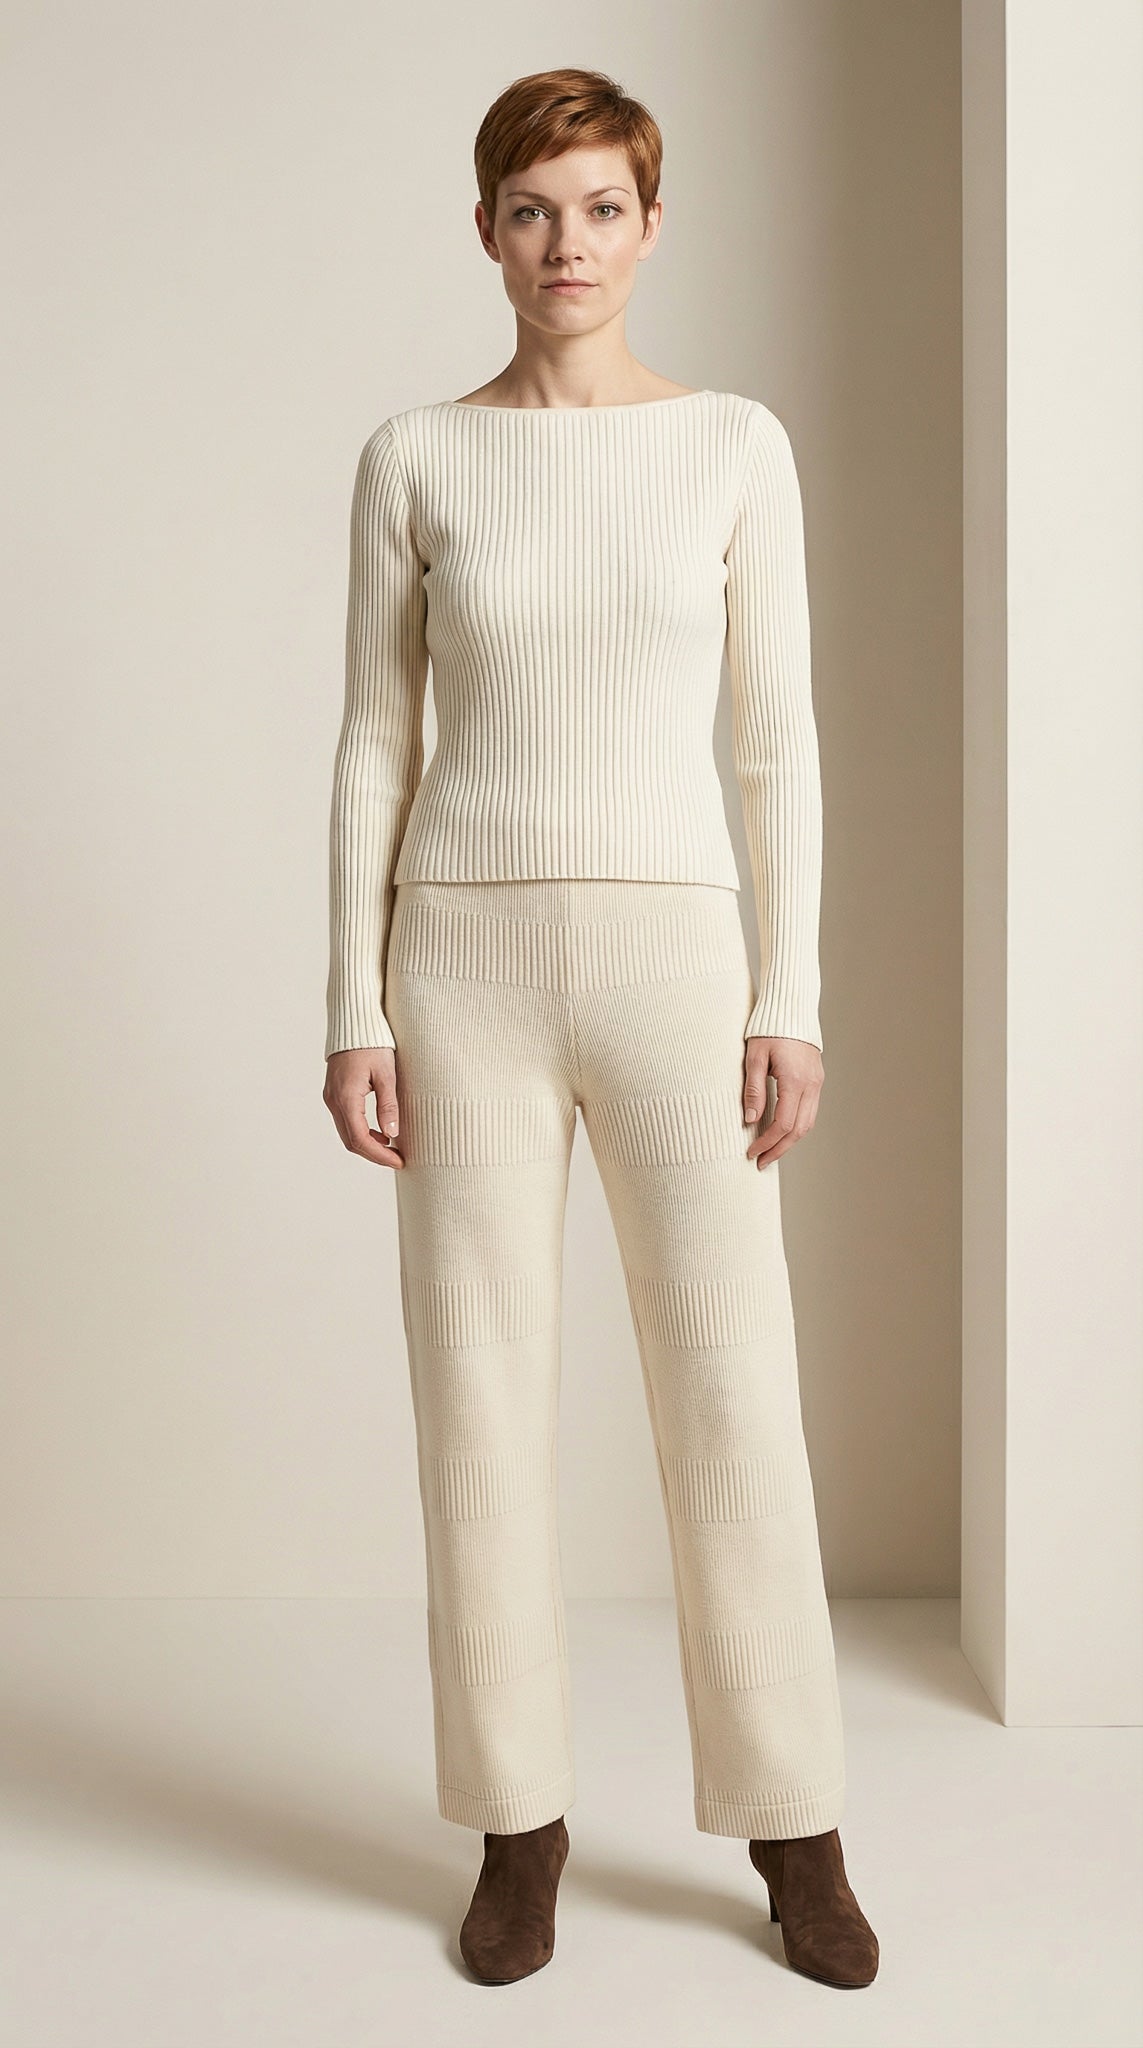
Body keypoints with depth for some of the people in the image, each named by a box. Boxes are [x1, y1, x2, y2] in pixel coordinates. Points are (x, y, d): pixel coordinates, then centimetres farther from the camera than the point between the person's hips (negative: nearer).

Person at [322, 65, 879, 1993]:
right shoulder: (417, 457, 5)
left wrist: (792, 998, -3)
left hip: (674, 949, 0)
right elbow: (374, 744, 5)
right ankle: (519, 1827, 21)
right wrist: (355, 1005, -2)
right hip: (470, 956, 1)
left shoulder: (736, 443, 5)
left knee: (734, 1388, 1)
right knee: (482, 1392, 4)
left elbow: (778, 738, 3)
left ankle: (794, 1829, 19)